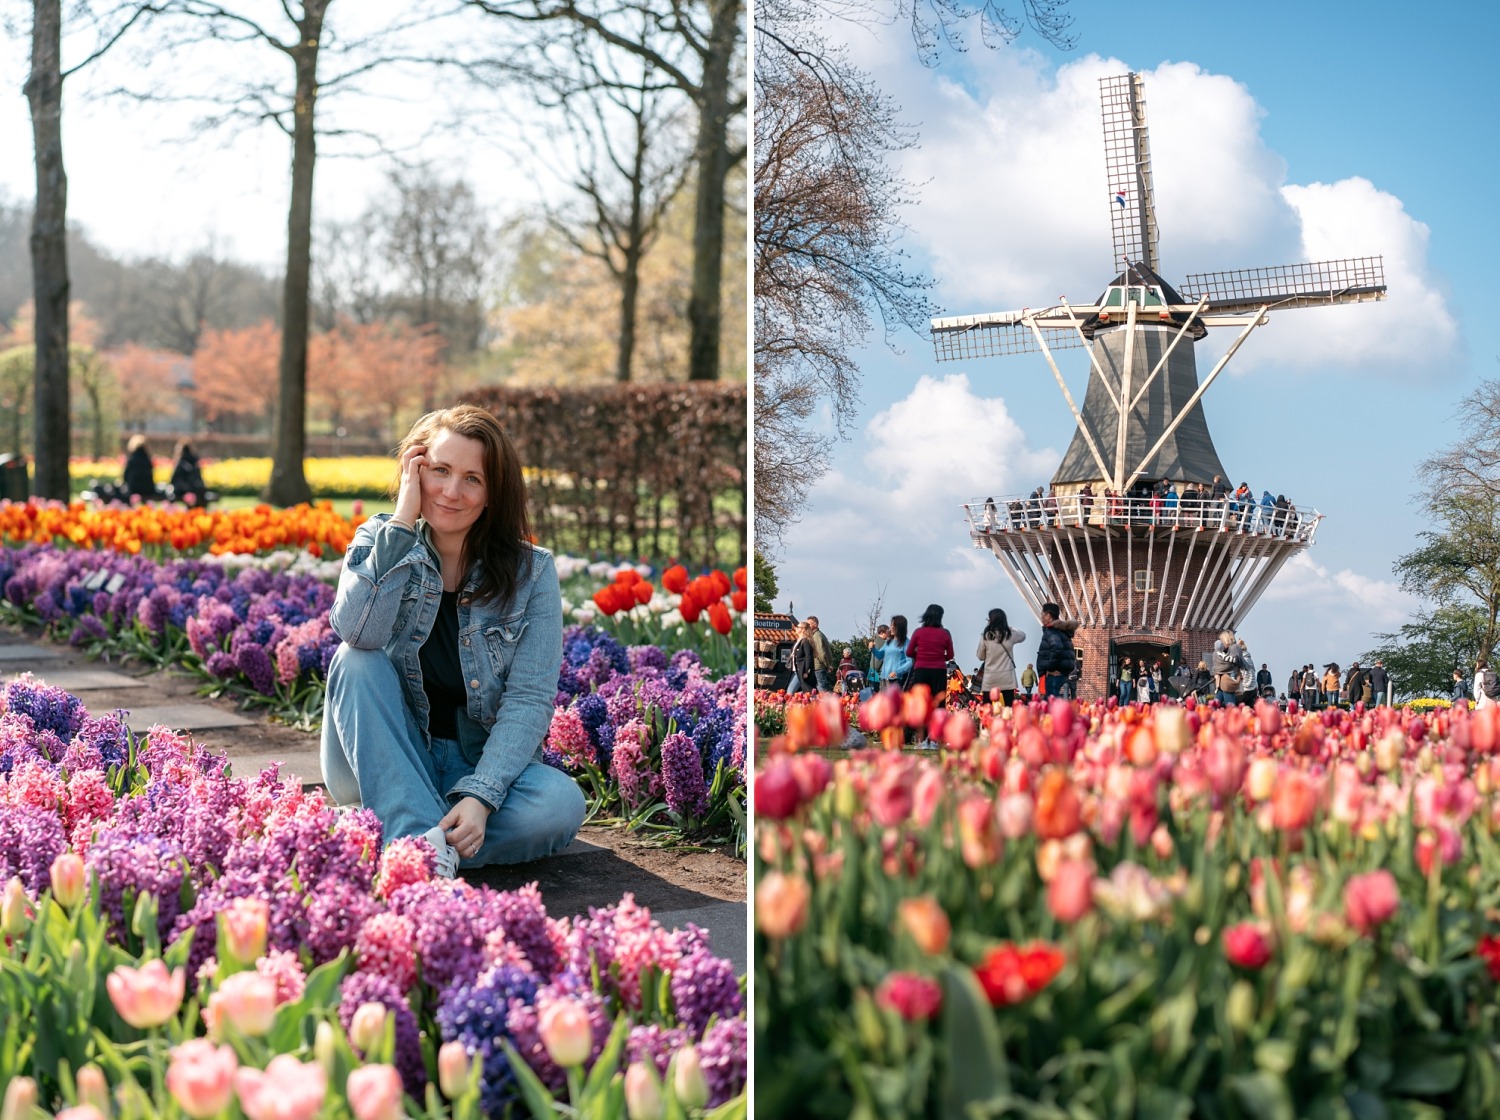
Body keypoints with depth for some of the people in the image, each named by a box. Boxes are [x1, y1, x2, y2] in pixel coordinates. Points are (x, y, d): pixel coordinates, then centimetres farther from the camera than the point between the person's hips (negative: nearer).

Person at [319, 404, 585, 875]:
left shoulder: (532, 572, -5)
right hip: (387, 763, 1)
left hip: (481, 765, 0)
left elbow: (529, 699, -14)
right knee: (357, 662, -27)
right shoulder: (379, 543, -2)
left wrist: (480, 797, -28)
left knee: (561, 804, -30)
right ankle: (420, 840, -39)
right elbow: (357, 632, -23)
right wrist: (403, 521, -21)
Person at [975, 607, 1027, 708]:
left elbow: (980, 656, 6)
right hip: (1007, 677, 1)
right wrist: (1008, 628, 25)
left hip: (990, 678, -1)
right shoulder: (1010, 634, -1)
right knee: (1009, 707, 1)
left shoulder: (985, 636, -4)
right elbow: (1023, 636, 22)